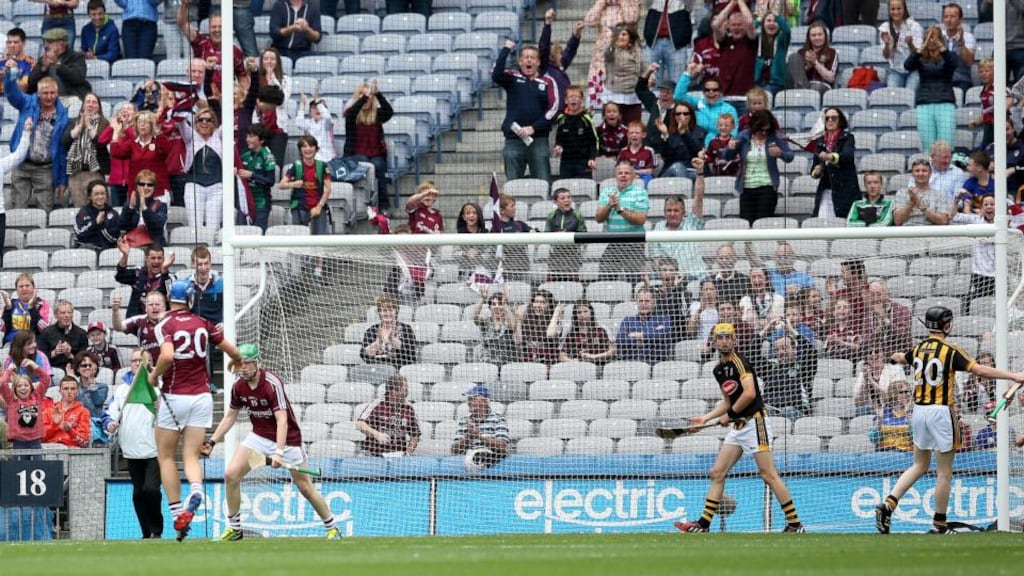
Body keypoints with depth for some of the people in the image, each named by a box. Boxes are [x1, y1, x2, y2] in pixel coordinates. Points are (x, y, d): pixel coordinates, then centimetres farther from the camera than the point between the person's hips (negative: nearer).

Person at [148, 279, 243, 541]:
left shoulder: (165, 325, -9)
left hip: (173, 397, -3)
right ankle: (196, 489, -30)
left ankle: (177, 515, 1)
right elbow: (233, 352, 10)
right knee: (191, 456, 4)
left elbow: (167, 355, -28)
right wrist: (237, 362, 33)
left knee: (166, 457, 10)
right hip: (201, 396, 3)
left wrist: (154, 375, -9)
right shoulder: (203, 324, 4)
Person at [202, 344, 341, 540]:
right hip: (259, 436, 5)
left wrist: (279, 452, -41)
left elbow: (282, 420, -32)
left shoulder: (272, 384, -25)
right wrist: (212, 441, 5)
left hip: (286, 438, -5)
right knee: (231, 474, -10)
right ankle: (234, 528, 4)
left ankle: (332, 527, 17)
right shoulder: (239, 386, -6)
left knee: (305, 487, -2)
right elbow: (231, 416, 11)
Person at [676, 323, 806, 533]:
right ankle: (703, 524, 7)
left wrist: (730, 415, -10)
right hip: (737, 427, 9)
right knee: (717, 474, 5)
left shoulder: (739, 362, -11)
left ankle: (795, 524, -6)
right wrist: (706, 418, 18)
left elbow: (749, 393, -22)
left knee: (768, 475, -10)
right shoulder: (718, 369, 16)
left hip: (754, 423, -9)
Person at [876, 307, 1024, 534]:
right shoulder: (950, 351, -10)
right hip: (941, 411, -6)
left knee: (920, 466, 17)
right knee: (944, 473, 3)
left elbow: (900, 358, 31)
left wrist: (895, 357, 57)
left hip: (919, 411, 6)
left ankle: (888, 505, -1)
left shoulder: (918, 350, 8)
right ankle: (939, 525, 6)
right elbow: (979, 370, -17)